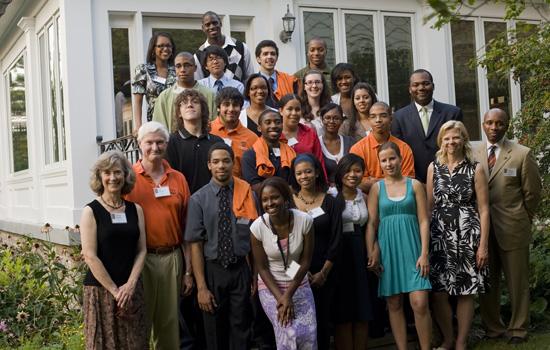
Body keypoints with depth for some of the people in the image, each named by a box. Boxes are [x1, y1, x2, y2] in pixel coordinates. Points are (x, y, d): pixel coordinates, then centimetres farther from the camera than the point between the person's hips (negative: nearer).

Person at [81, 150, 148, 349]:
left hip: (132, 289, 3)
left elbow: (141, 250, 6)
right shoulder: (91, 211, -4)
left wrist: (130, 285, -7)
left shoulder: (136, 210, 8)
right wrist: (115, 290, -10)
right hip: (100, 290, -3)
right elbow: (90, 256, -8)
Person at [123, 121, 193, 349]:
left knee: (169, 324, 11)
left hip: (172, 257, 3)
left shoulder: (178, 179, 8)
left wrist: (189, 271, 6)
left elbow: (186, 228, 8)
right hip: (140, 259, -3)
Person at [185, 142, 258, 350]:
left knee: (241, 332, 10)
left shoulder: (247, 194, -2)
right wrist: (201, 287, -9)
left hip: (241, 270, 1)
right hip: (213, 270, -1)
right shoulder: (199, 199, -6)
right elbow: (196, 245, -6)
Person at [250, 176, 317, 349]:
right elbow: (262, 267, -7)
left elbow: (305, 262, -7)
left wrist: (289, 295, -13)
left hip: (299, 285, 2)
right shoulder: (258, 227, -15)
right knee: (290, 333, -20)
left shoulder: (305, 221, -13)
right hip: (270, 287, -1)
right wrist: (280, 298, -15)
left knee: (309, 334, -15)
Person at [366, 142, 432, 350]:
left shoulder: (414, 185, 5)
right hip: (387, 249, 1)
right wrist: (371, 254, -5)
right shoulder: (376, 188, 7)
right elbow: (370, 223, 4)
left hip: (412, 248, -1)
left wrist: (424, 253, -6)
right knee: (394, 304, 4)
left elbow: (423, 221, 2)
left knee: (419, 303, -9)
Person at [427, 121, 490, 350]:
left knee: (465, 293, 3)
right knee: (437, 293, -1)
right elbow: (429, 206, 11)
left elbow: (484, 210, -1)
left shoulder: (475, 169, 1)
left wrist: (483, 244, -6)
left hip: (467, 237, -2)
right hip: (439, 236, 2)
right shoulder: (433, 167, 9)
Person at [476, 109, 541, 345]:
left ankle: (518, 330, 19)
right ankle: (492, 327, 22)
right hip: (481, 228, 2)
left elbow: (532, 192, 3)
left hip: (512, 228, -2)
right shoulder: (472, 155, 4)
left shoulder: (522, 154, -2)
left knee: (518, 282, 5)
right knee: (487, 282, 9)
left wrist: (523, 220, 8)